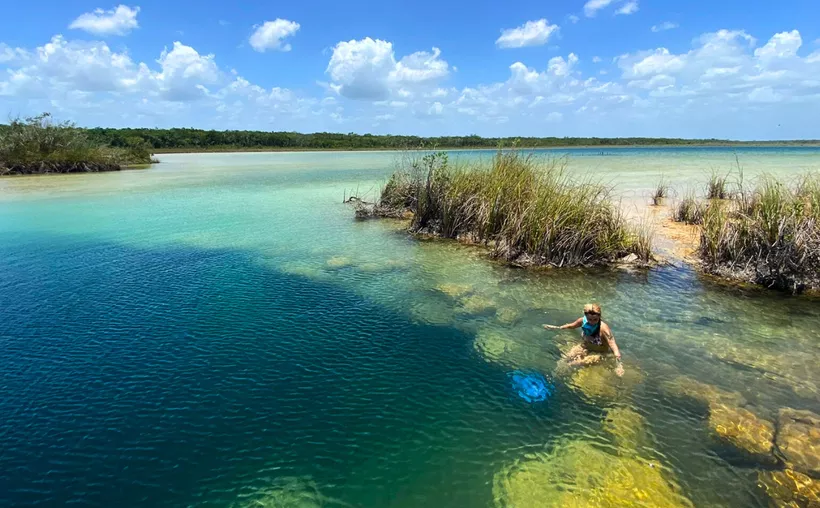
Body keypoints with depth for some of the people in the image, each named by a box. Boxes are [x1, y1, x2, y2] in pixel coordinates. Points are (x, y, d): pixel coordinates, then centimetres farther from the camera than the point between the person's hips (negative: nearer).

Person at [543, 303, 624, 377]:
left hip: (599, 352, -5)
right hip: (586, 346, 5)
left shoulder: (603, 328, -33)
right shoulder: (583, 321, -17)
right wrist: (557, 328, 14)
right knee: (568, 357, -12)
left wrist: (619, 364, -47)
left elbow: (613, 346, -37)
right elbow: (571, 326, 6)